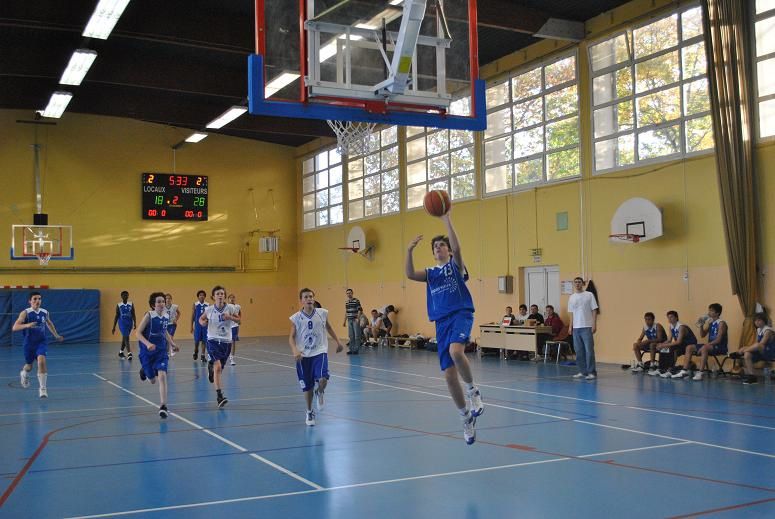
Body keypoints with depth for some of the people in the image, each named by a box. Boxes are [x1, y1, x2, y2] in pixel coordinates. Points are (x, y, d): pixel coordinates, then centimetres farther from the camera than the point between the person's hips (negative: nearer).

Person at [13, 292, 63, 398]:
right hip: (29, 343, -1)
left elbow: (49, 323, 21)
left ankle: (43, 388, -16)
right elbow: (14, 327, -24)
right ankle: (24, 373, 56)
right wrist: (27, 325, -40)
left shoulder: (45, 312, -1)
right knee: (29, 365, 16)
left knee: (41, 360, -23)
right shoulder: (25, 313, -14)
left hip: (41, 342, 1)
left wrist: (56, 335, 21)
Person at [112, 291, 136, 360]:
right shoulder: (119, 305, -1)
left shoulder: (131, 304, 2)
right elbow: (116, 316, 3)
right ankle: (129, 353, -21)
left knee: (124, 338, 15)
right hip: (122, 323, -3)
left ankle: (121, 352, 33)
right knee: (126, 338, -15)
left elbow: (133, 315, 2)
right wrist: (114, 327, 2)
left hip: (129, 323, 3)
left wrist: (135, 323, -12)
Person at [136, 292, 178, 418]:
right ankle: (144, 370, 50)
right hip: (147, 351, -2)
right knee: (152, 380, 12)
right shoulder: (149, 315, -15)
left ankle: (163, 406, -11)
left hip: (162, 351, 2)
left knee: (162, 376, -16)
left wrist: (172, 343, 11)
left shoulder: (166, 315, 0)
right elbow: (138, 333, -16)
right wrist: (148, 344, -30)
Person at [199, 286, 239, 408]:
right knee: (218, 367, -19)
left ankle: (211, 367, 54)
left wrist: (230, 317, -13)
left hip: (226, 341, 2)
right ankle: (219, 396, -18)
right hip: (213, 340, -2)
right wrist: (202, 322, -11)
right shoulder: (209, 309, -5)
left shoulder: (230, 308, -5)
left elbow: (238, 319, 8)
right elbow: (201, 318, 12)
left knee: (220, 368, 15)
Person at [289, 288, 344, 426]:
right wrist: (295, 350, -22)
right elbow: (291, 337, -5)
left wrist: (338, 342, 17)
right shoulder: (296, 318, -6)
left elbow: (328, 327, 16)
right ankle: (309, 412, 31)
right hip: (303, 355, 0)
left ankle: (319, 393, 15)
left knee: (323, 379, -22)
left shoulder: (322, 313, -2)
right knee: (307, 387, 7)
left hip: (319, 352, 0)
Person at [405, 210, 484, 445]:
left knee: (455, 351, -35)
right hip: (442, 322, 5)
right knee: (449, 375, -1)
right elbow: (410, 274, -2)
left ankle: (473, 390, -11)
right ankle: (466, 418, 17)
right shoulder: (430, 273, 19)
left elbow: (456, 247, -12)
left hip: (461, 314, -4)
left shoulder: (456, 265, 9)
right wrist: (410, 250, -15)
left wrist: (446, 219, -16)